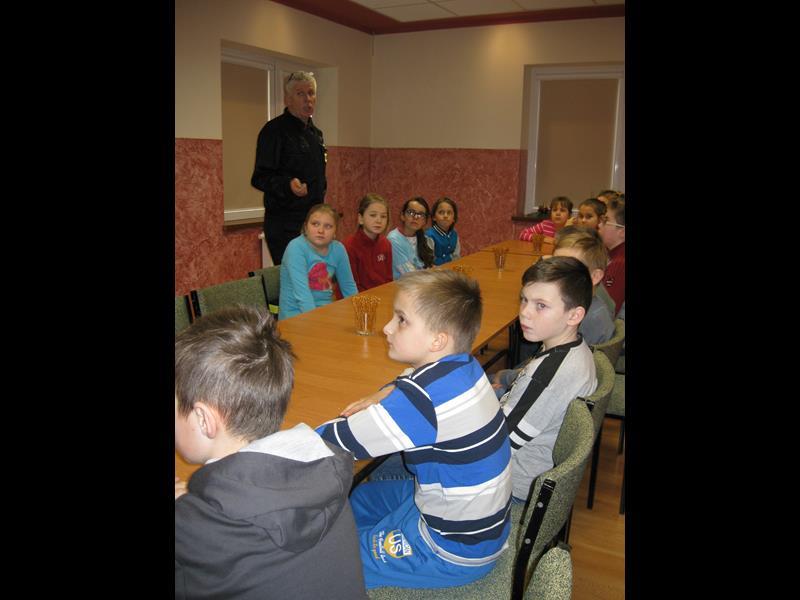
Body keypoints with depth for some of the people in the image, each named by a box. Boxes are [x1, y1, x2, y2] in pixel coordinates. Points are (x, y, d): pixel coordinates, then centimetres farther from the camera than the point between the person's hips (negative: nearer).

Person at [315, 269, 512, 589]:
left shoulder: (423, 399, -33)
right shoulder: (463, 366, -7)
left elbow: (334, 443, -26)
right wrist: (386, 395, -1)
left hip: (456, 551, -9)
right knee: (359, 498, 24)